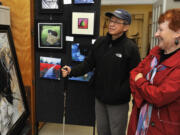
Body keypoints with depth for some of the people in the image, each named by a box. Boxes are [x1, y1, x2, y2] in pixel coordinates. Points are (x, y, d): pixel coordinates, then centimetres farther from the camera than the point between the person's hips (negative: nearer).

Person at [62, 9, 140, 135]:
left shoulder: (130, 47, -16)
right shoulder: (100, 42, 0)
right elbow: (88, 63, 2)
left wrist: (120, 93, -25)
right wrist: (72, 71, -11)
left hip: (118, 102, -4)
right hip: (99, 98, 5)